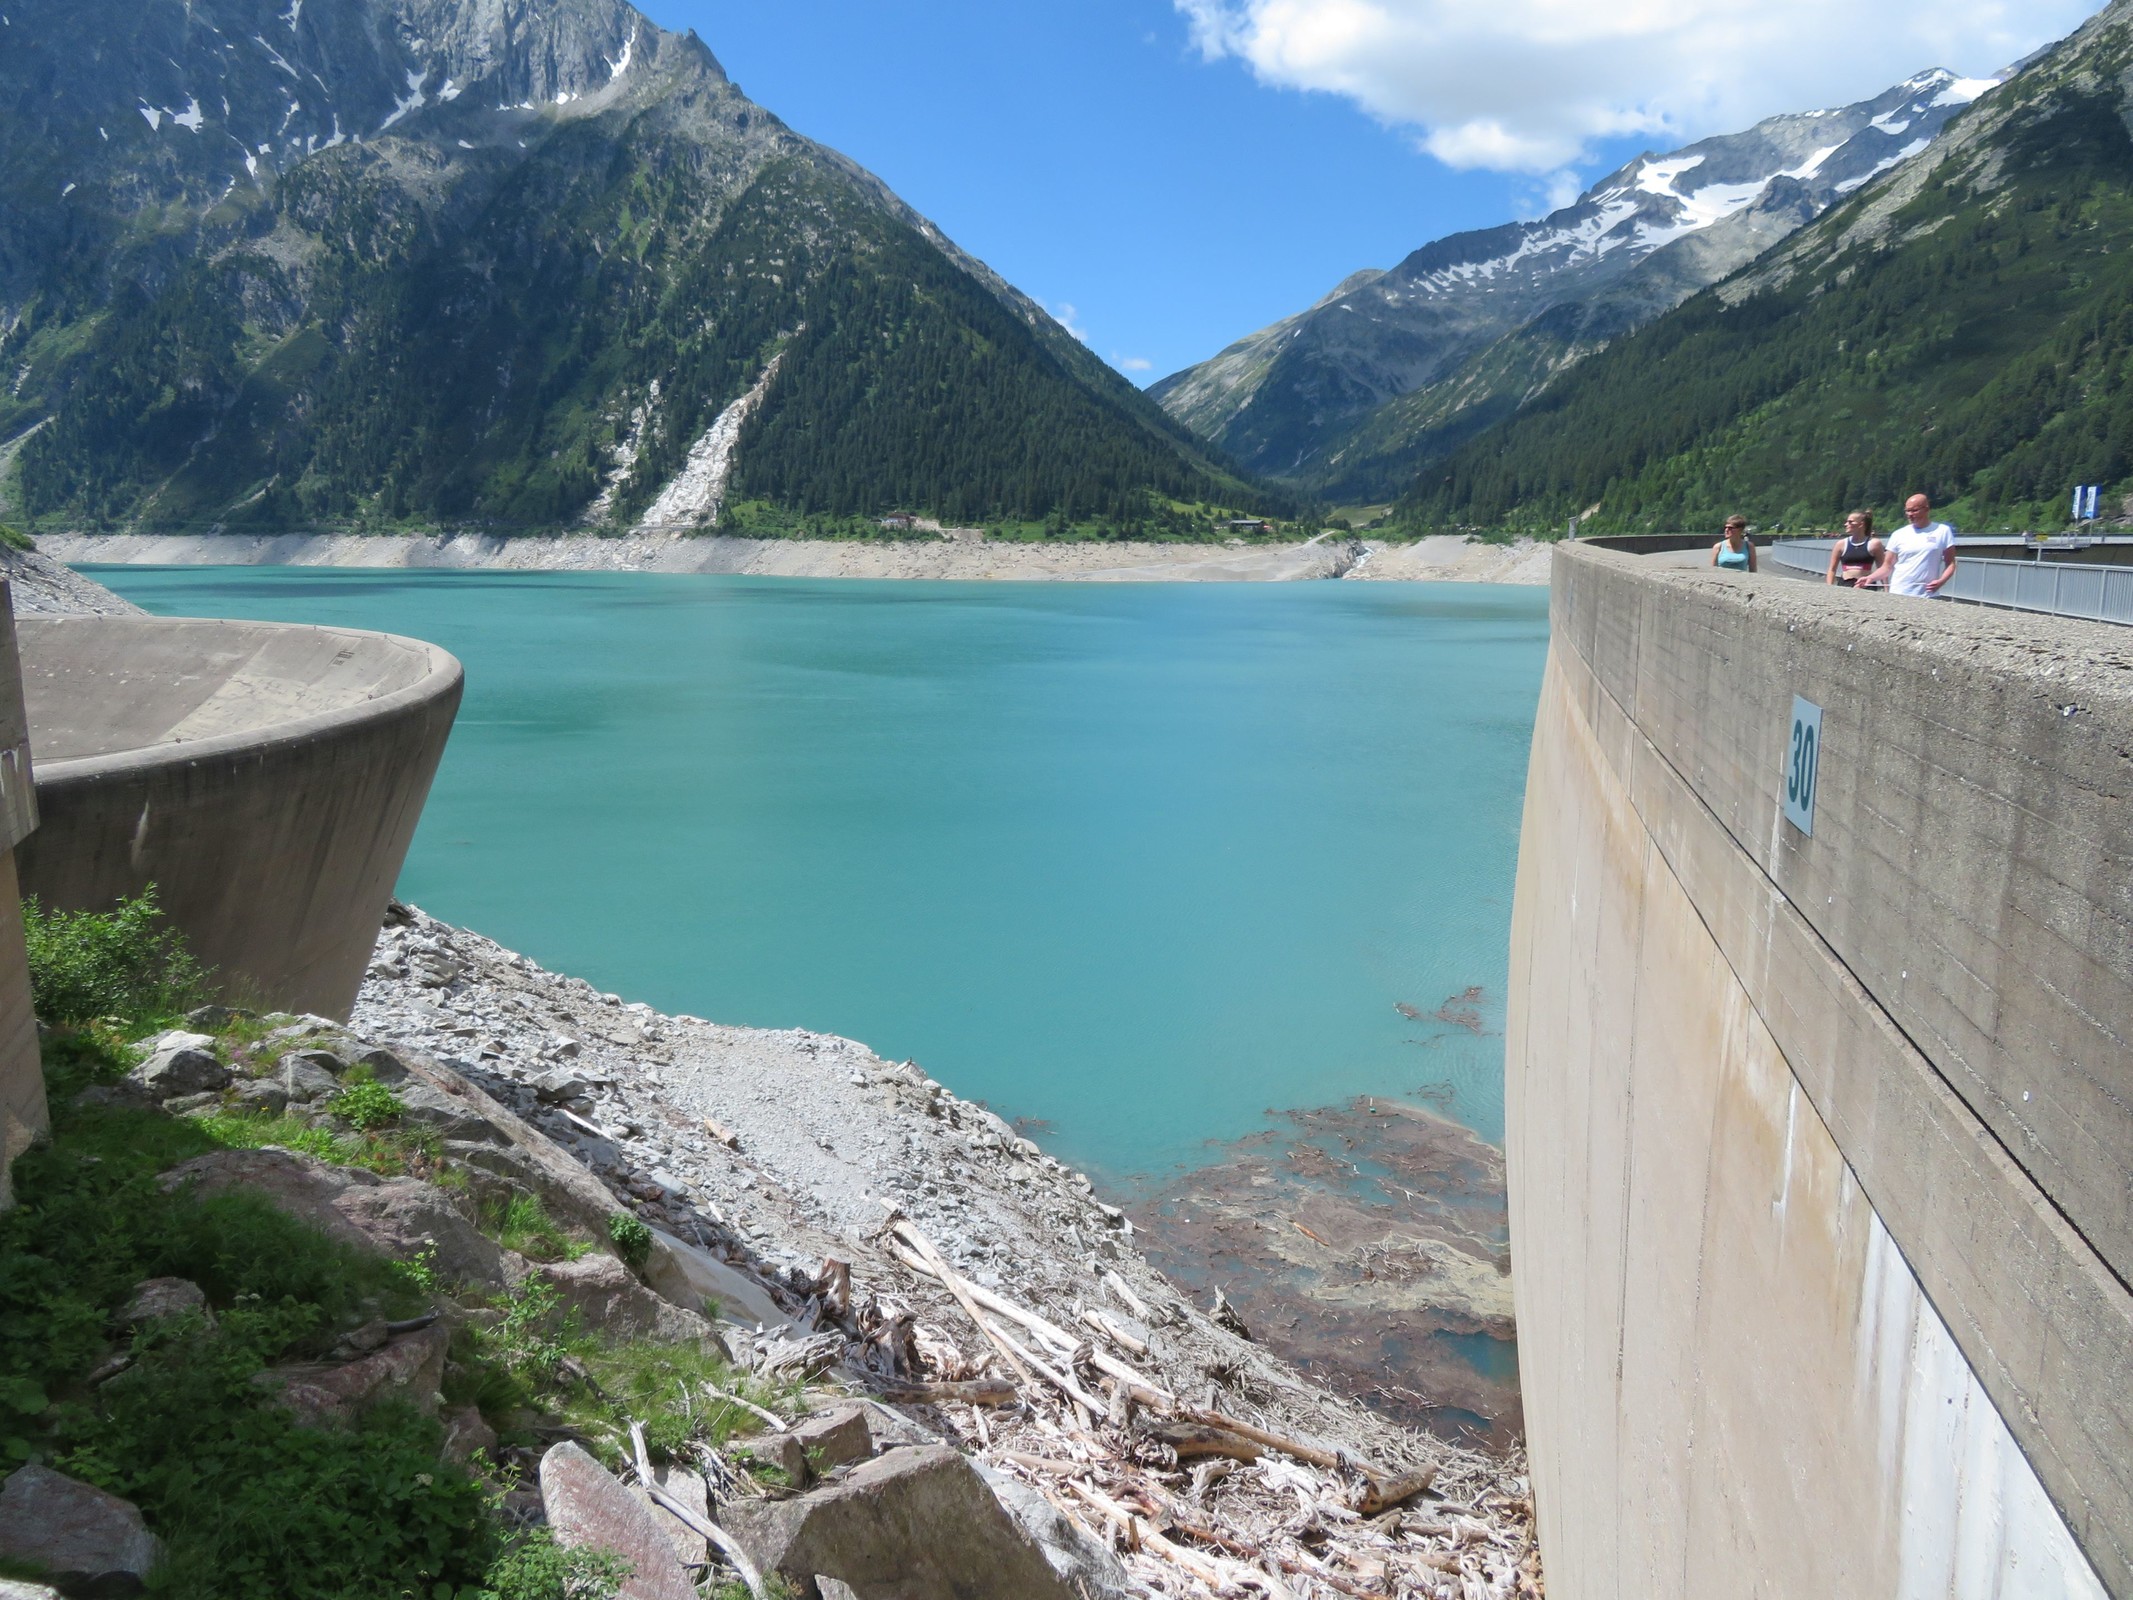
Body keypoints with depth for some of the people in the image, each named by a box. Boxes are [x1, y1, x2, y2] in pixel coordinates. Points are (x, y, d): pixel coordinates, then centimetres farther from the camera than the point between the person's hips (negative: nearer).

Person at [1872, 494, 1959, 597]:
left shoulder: (1943, 531, 4)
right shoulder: (1899, 534, 7)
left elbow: (1950, 564, 5)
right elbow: (1887, 566, 7)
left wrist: (1941, 581, -14)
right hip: (1898, 595, 1)